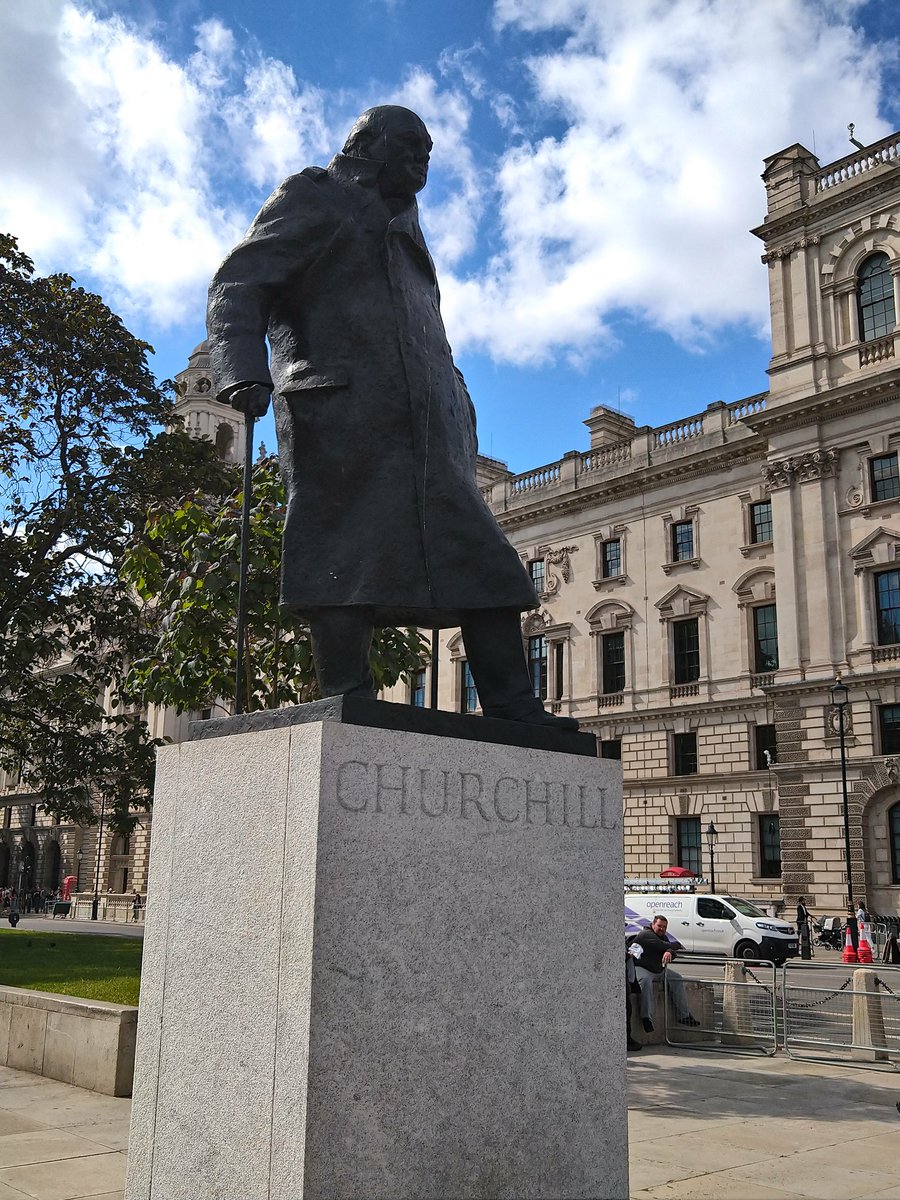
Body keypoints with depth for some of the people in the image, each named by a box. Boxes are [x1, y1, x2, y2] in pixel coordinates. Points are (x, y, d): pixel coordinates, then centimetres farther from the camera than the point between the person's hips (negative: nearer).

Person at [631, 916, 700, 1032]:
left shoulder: (663, 937, 14)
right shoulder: (646, 934, -15)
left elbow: (672, 951, 0)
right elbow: (663, 946, -22)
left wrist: (669, 952, -27)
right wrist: (678, 945, -3)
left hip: (658, 970, 10)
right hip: (641, 968, -10)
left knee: (677, 978, 4)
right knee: (645, 980, -39)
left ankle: (684, 1015, 7)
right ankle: (646, 1017, -39)